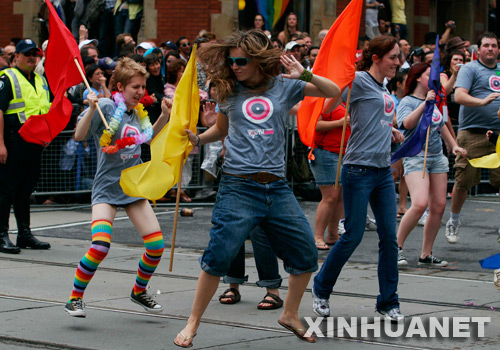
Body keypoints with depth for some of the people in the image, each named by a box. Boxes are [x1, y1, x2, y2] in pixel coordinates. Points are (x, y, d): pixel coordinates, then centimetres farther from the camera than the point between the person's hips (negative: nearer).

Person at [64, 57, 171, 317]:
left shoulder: (138, 111, 8)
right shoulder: (106, 106, -11)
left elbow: (147, 136, 27)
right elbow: (79, 136, -18)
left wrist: (164, 116, 13)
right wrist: (91, 109, -31)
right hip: (106, 188, -6)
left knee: (157, 244, 0)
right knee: (100, 246, -22)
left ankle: (139, 291, 25)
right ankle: (75, 298, -3)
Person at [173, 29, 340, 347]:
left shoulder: (284, 86, 6)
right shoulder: (230, 91, 7)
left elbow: (334, 92, 6)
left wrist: (304, 75, -10)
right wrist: (197, 139, 3)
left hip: (277, 188, 2)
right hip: (239, 187, -2)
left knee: (306, 255, 7)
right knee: (219, 256, -11)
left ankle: (290, 314, 29)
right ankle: (193, 324, 2)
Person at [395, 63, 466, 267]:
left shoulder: (433, 100, 16)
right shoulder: (407, 102, -5)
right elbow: (407, 123, -26)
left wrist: (454, 145, 30)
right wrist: (424, 103, -29)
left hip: (437, 157, 8)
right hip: (416, 156, -8)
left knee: (438, 206, 2)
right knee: (420, 204, -23)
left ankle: (426, 255, 11)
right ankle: (397, 247, -7)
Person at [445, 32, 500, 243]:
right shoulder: (470, 69, 0)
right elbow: (459, 96, -13)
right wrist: (483, 101, -27)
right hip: (473, 133, -5)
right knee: (464, 181, -2)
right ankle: (453, 222, 16)